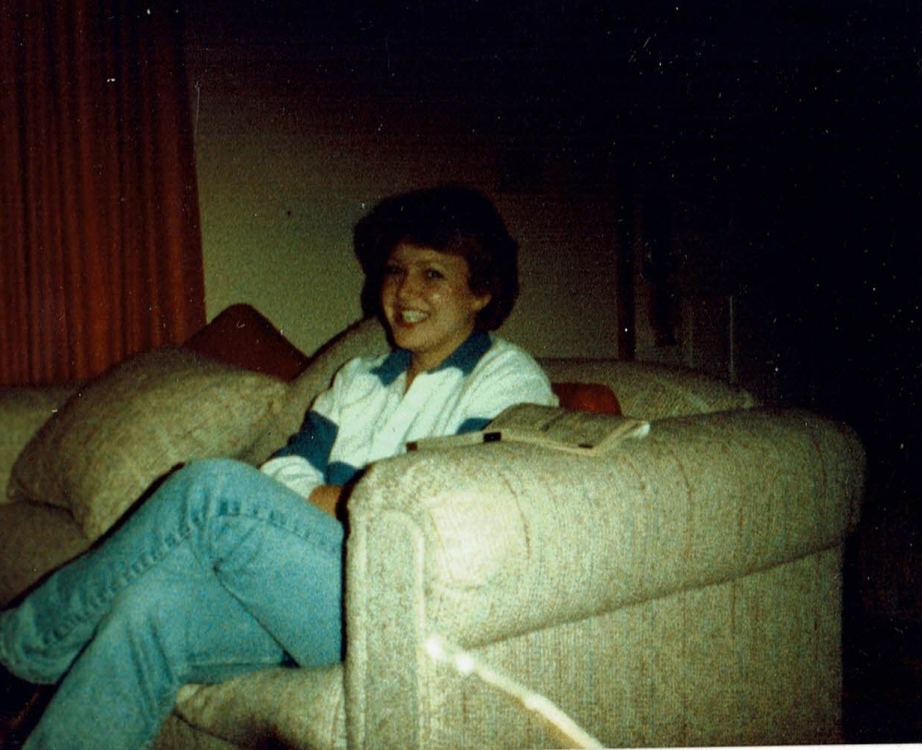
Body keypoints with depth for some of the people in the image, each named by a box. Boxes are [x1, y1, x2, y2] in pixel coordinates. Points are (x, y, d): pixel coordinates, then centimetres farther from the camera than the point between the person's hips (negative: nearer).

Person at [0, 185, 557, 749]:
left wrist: (332, 498, 0)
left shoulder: (509, 379, 5)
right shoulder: (359, 379, 24)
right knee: (153, 602, -24)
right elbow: (282, 477, 9)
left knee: (212, 488, -20)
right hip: (304, 598, 6)